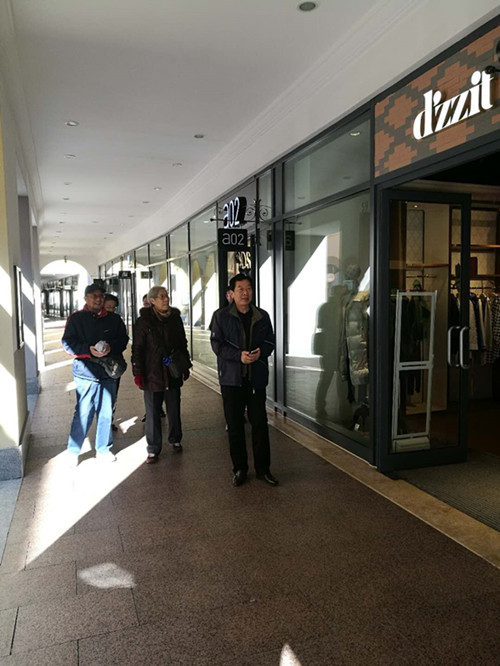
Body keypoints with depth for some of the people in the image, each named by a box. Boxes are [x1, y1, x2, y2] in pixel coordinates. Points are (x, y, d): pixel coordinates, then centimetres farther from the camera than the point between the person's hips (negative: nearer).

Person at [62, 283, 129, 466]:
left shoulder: (113, 319, 8)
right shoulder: (76, 318, 1)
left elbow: (123, 339, 7)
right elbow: (67, 342, -4)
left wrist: (111, 347, -14)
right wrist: (89, 350, -19)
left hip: (109, 372, 3)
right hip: (85, 373, -3)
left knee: (106, 413, 10)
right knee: (83, 413, -4)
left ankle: (103, 449, 25)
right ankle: (73, 451, 14)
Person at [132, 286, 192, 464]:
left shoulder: (175, 318, 6)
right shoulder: (144, 321, -6)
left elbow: (183, 344, 14)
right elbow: (137, 349, -5)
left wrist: (186, 366, 13)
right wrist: (138, 373, -11)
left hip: (173, 374, 3)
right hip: (152, 375, -3)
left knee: (174, 411, 13)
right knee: (153, 414, 4)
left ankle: (175, 440, 33)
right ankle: (153, 449, 15)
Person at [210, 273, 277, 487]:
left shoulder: (262, 316, 7)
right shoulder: (221, 316, 0)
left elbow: (270, 341, 9)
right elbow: (217, 344, -5)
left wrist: (260, 352, -14)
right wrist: (239, 355, -19)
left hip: (257, 378, 2)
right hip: (231, 378, -1)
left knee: (260, 423, 5)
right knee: (235, 426, 7)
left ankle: (263, 468, 19)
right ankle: (239, 469, 22)